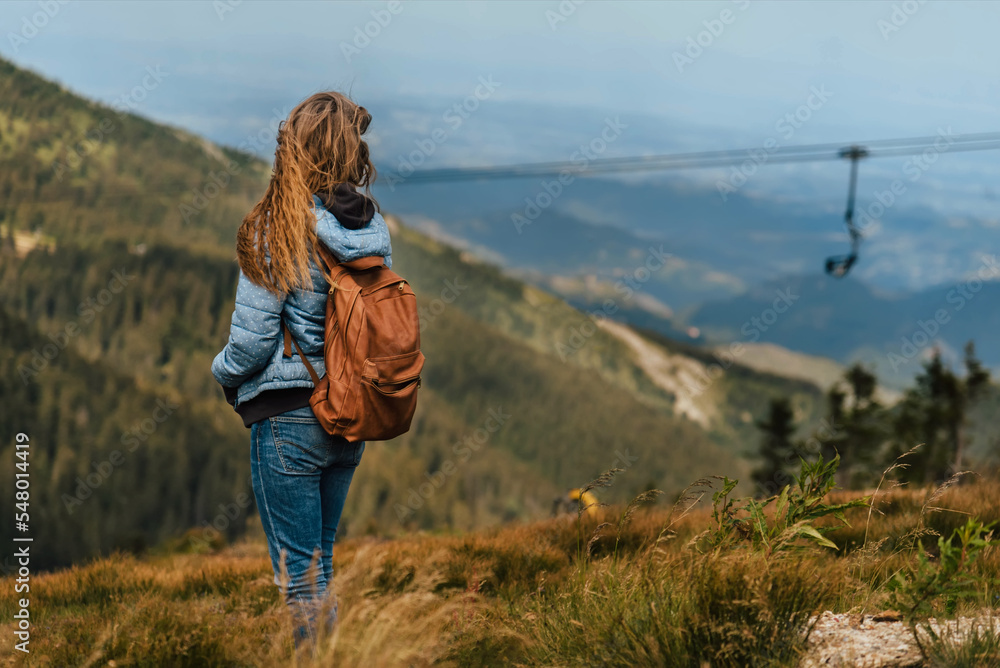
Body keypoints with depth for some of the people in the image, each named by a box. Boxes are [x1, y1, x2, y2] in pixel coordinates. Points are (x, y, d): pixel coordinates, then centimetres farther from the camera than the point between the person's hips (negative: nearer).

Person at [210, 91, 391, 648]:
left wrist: (224, 372, 5)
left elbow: (252, 337, -14)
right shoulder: (374, 226, 0)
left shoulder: (277, 229, -17)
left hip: (288, 417, -6)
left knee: (298, 574, 2)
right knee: (322, 563, 21)